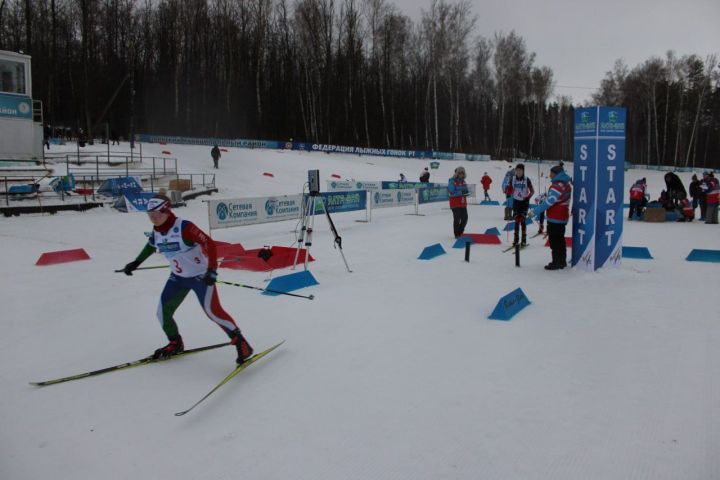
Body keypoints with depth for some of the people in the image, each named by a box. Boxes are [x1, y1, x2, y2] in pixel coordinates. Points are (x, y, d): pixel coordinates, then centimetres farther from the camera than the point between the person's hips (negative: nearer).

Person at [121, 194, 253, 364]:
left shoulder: (184, 227, -25)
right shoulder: (156, 231, -3)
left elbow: (209, 244, -28)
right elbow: (150, 246, 20)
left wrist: (212, 270, -35)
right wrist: (136, 263, 26)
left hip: (201, 276, -7)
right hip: (178, 277, 7)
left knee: (213, 311, -16)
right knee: (163, 312, 6)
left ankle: (241, 343, -3)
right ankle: (175, 343, 31)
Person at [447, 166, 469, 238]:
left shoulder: (463, 181, 13)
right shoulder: (452, 181, -11)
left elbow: (465, 191, 19)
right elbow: (451, 193, -18)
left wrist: (466, 192, -5)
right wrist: (461, 192, -24)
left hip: (463, 203, 7)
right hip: (455, 203, -7)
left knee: (465, 218, 6)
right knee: (457, 219, -3)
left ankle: (460, 232, 25)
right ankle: (457, 234, 11)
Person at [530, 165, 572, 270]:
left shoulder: (557, 187, -22)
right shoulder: (567, 184, 8)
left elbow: (548, 202, -25)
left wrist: (535, 211, -23)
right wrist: (542, 196, 6)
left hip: (555, 219, -9)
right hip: (563, 217, 9)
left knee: (554, 241, -1)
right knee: (560, 240, 17)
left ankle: (557, 263, 3)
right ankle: (562, 261, 25)